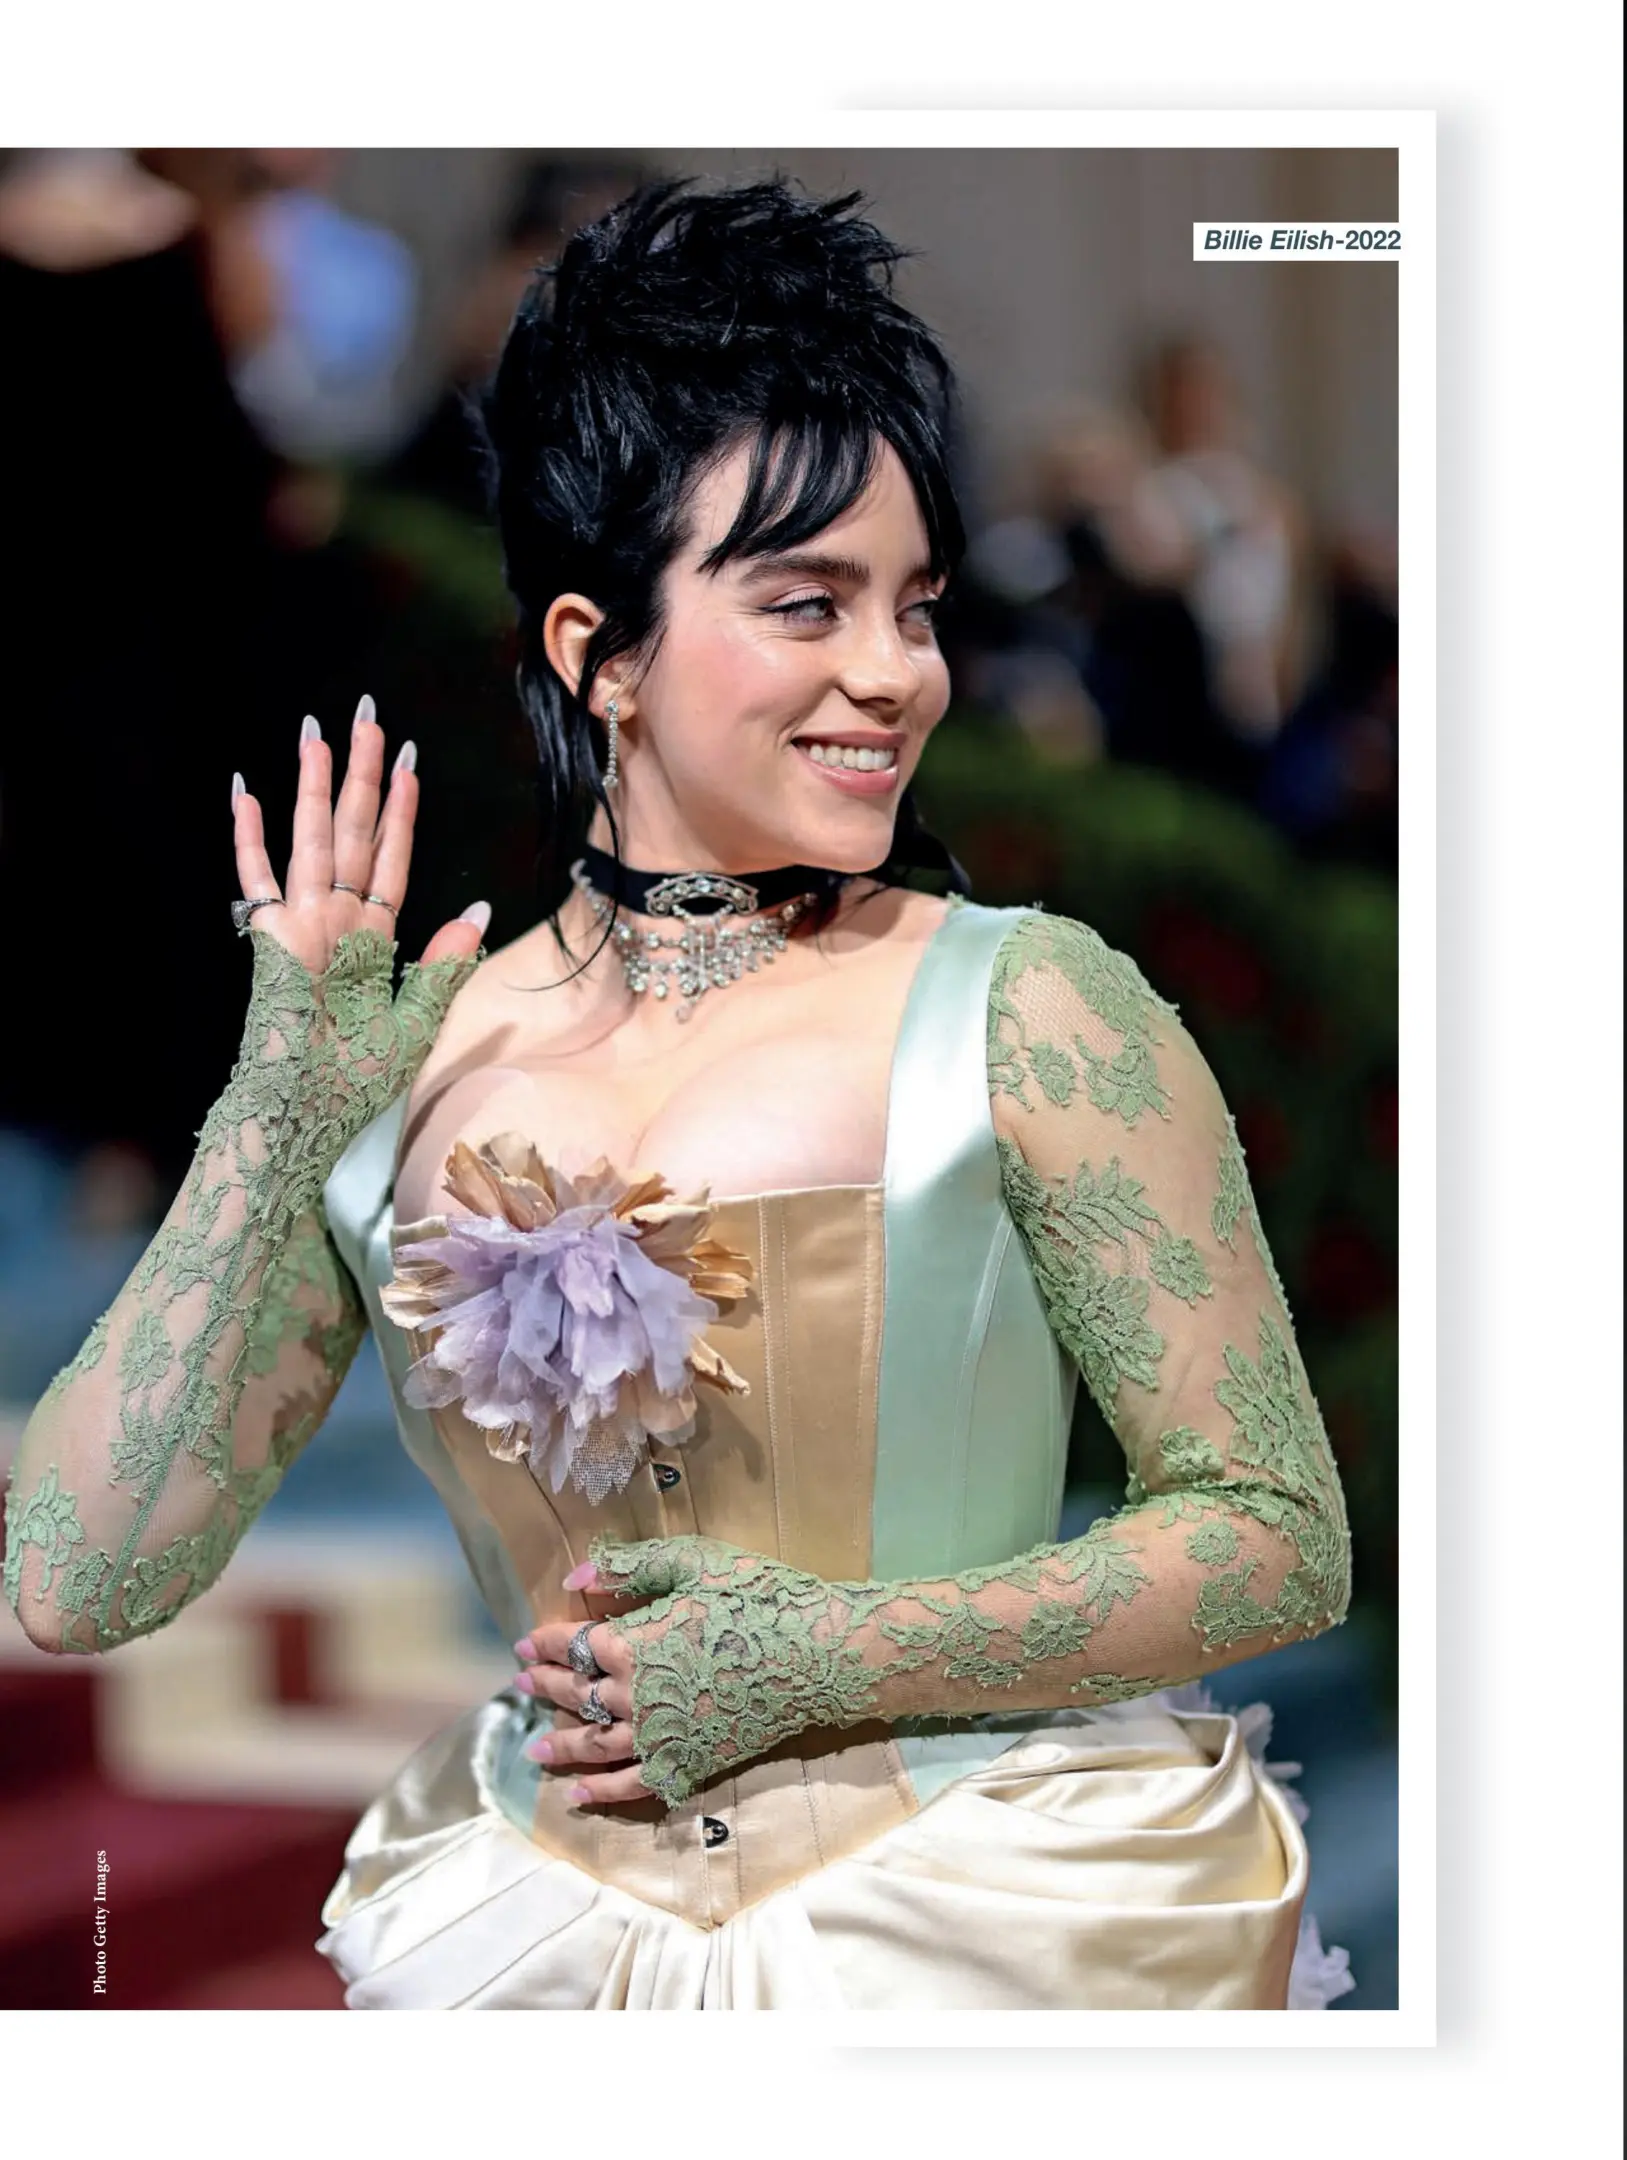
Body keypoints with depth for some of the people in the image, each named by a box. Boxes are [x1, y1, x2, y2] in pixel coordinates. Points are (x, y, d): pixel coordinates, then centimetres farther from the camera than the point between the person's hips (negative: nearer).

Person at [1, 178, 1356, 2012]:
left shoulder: (1029, 1014, -6)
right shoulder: (405, 1070, 3)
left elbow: (1283, 1542, -4)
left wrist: (829, 1659, -12)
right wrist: (275, 1116, -8)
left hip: (1003, 1920, -2)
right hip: (548, 1928, 2)